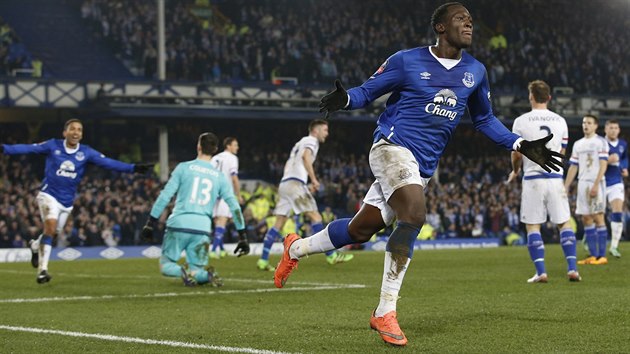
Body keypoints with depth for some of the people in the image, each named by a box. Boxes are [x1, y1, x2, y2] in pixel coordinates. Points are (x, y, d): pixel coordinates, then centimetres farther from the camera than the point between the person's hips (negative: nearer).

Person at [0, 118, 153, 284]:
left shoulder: (86, 152, -3)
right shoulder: (53, 145, -8)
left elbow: (108, 163, -8)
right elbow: (28, 148, -11)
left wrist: (133, 168, -17)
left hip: (67, 201, 4)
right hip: (49, 194, -4)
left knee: (53, 233, 14)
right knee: (51, 226, -22)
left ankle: (35, 246, 48)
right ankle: (42, 269, -16)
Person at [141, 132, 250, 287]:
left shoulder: (184, 167, 4)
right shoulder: (220, 177, 11)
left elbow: (165, 196, -1)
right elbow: (234, 206, 8)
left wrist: (151, 222, 4)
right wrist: (242, 237, 13)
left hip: (178, 224, -2)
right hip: (202, 229, 2)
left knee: (165, 265, 13)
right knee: (197, 272, 13)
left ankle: (183, 271, -22)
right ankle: (207, 274, -24)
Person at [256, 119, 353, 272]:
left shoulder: (300, 143, 30)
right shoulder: (311, 141, 3)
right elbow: (306, 157, -16)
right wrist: (314, 179, -18)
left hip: (284, 183, 9)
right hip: (295, 183, -9)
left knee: (279, 223, 5)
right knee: (315, 216, -10)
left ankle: (263, 260, -1)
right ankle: (331, 255, -14)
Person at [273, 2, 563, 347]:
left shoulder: (475, 71, 10)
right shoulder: (407, 61, -4)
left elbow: (484, 119, 22)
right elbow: (368, 91, 1)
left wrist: (521, 145, 12)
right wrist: (345, 99, -22)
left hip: (422, 168, 6)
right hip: (393, 147, -6)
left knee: (359, 230, 7)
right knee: (414, 215, -28)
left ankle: (297, 247, 34)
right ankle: (385, 312, -19)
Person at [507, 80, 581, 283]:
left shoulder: (521, 121, -4)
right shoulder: (560, 121, 5)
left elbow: (517, 154, -1)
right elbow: (561, 153, 12)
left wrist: (515, 171, 19)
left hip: (533, 178, -2)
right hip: (555, 177, 3)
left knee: (532, 226, 3)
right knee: (564, 224, 8)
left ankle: (541, 272, -4)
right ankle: (572, 268, -1)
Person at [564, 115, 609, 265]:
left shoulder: (600, 142, -3)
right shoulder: (578, 144, 16)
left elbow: (603, 165, -10)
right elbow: (573, 167, 17)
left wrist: (595, 185, -19)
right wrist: (566, 187, 10)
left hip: (596, 184, -6)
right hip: (582, 184, 6)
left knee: (598, 218, -8)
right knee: (586, 219, 4)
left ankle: (602, 256, -6)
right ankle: (592, 255, 8)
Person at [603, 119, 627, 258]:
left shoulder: (623, 144, 6)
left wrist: (625, 168, 7)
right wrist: (608, 160, -26)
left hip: (616, 183, 3)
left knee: (618, 214, -10)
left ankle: (614, 246, -5)